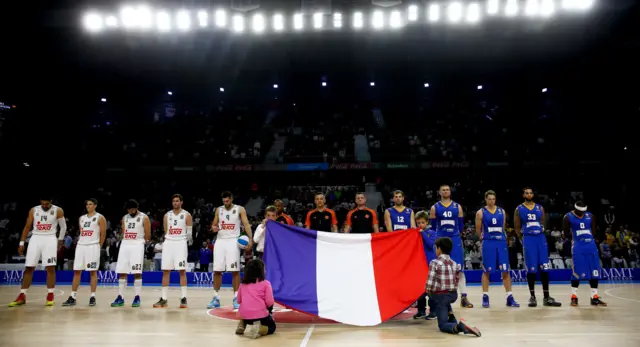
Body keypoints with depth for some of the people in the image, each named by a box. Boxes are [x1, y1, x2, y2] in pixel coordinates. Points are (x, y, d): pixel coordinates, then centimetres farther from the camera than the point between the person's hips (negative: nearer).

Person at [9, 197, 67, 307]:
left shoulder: (58, 211, -4)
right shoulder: (33, 210, 4)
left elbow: (63, 227, 5)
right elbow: (27, 227, 9)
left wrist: (60, 241, 5)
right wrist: (21, 243, 6)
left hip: (50, 239, -3)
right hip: (35, 239, 3)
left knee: (50, 268, -4)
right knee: (28, 268, 2)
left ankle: (50, 295, 2)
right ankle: (22, 296, 9)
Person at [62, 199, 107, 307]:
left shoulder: (100, 218, -2)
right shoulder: (82, 218, 16)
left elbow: (103, 234, -2)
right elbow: (81, 233, 21)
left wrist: (98, 247, 0)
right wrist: (81, 244, 14)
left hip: (92, 246, -6)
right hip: (81, 246, 6)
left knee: (93, 272, -2)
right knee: (76, 271, 4)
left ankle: (92, 297, 3)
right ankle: (72, 297, 9)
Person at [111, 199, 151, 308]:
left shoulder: (144, 218, -2)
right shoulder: (125, 218, 14)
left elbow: (148, 235, -2)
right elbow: (123, 233, 19)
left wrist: (138, 240, 5)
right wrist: (127, 241, 8)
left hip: (137, 245, -5)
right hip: (125, 245, 5)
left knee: (137, 272, -7)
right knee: (122, 272, 3)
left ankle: (137, 298, 0)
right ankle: (120, 297, 10)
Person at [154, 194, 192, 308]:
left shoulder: (186, 215, 2)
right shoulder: (167, 215, 12)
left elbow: (189, 232, 1)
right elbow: (166, 231, 17)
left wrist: (189, 237, -13)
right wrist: (166, 242, 15)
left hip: (180, 243, -4)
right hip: (168, 243, 4)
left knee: (182, 271, -6)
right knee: (165, 271, 2)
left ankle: (183, 299, -1)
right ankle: (163, 299, 9)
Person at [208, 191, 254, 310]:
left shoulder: (240, 209, -1)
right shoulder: (219, 210, 10)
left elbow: (246, 224, -7)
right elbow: (213, 225, 15)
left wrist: (250, 239, -20)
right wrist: (214, 228, -10)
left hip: (233, 241, -3)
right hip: (220, 241, 4)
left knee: (235, 271, -4)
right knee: (217, 270, 4)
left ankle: (236, 298, 4)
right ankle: (216, 298, 14)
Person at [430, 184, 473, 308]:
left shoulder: (457, 206, 6)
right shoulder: (435, 207, 3)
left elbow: (461, 224, 10)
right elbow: (433, 226, 6)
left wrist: (455, 235, 9)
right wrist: (437, 238, 5)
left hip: (455, 240, 1)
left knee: (459, 269, -1)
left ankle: (464, 297, 2)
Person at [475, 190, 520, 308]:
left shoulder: (502, 211, 9)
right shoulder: (481, 212, -1)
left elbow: (503, 227, 17)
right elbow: (478, 230, 5)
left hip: (501, 242, 3)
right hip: (488, 243, -3)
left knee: (505, 270, 2)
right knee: (487, 271, 2)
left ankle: (510, 297, 9)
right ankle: (485, 297, 10)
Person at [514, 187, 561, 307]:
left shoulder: (540, 208, 10)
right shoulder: (519, 209, 3)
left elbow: (543, 224, 16)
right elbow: (517, 227, 6)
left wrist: (539, 233, 9)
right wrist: (526, 235, 6)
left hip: (541, 238, 3)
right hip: (528, 239, -3)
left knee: (544, 269, 2)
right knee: (531, 270, -2)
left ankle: (547, 298, 9)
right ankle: (532, 297, 8)